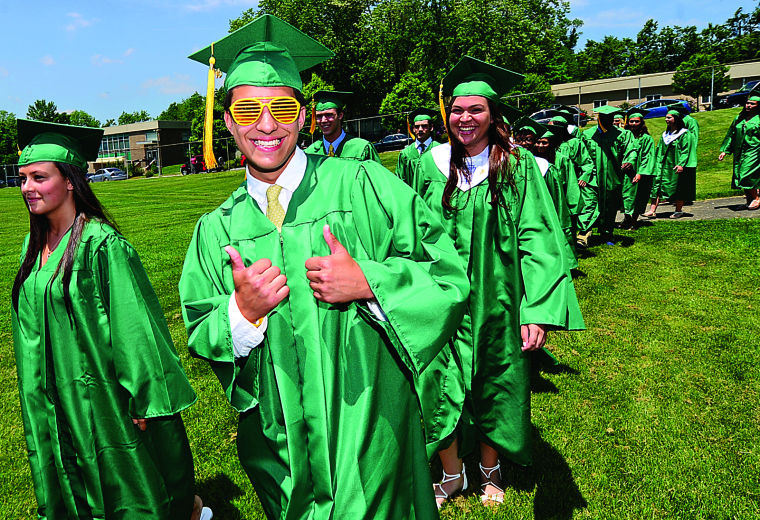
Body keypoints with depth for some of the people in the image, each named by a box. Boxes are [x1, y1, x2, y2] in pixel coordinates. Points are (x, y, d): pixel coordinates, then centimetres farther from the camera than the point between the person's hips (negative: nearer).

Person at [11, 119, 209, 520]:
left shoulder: (100, 243, -20)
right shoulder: (34, 245, 3)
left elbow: (133, 324, -20)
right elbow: (33, 325, 13)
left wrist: (145, 401, -18)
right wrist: (39, 395, 16)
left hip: (102, 395, -7)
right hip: (57, 402, 8)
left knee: (127, 487, 11)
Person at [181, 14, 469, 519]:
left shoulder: (362, 185, -9)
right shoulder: (216, 230, 1)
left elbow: (450, 274, -8)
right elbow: (200, 339, 4)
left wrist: (368, 283, -23)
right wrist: (242, 311, -17)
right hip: (281, 437, 4)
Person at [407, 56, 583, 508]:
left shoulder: (518, 166, -6)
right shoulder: (431, 165, 1)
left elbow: (536, 238, -11)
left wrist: (538, 312, -20)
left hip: (494, 300, -1)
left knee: (493, 388, 13)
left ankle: (491, 471, 39)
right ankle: (453, 475, 29)